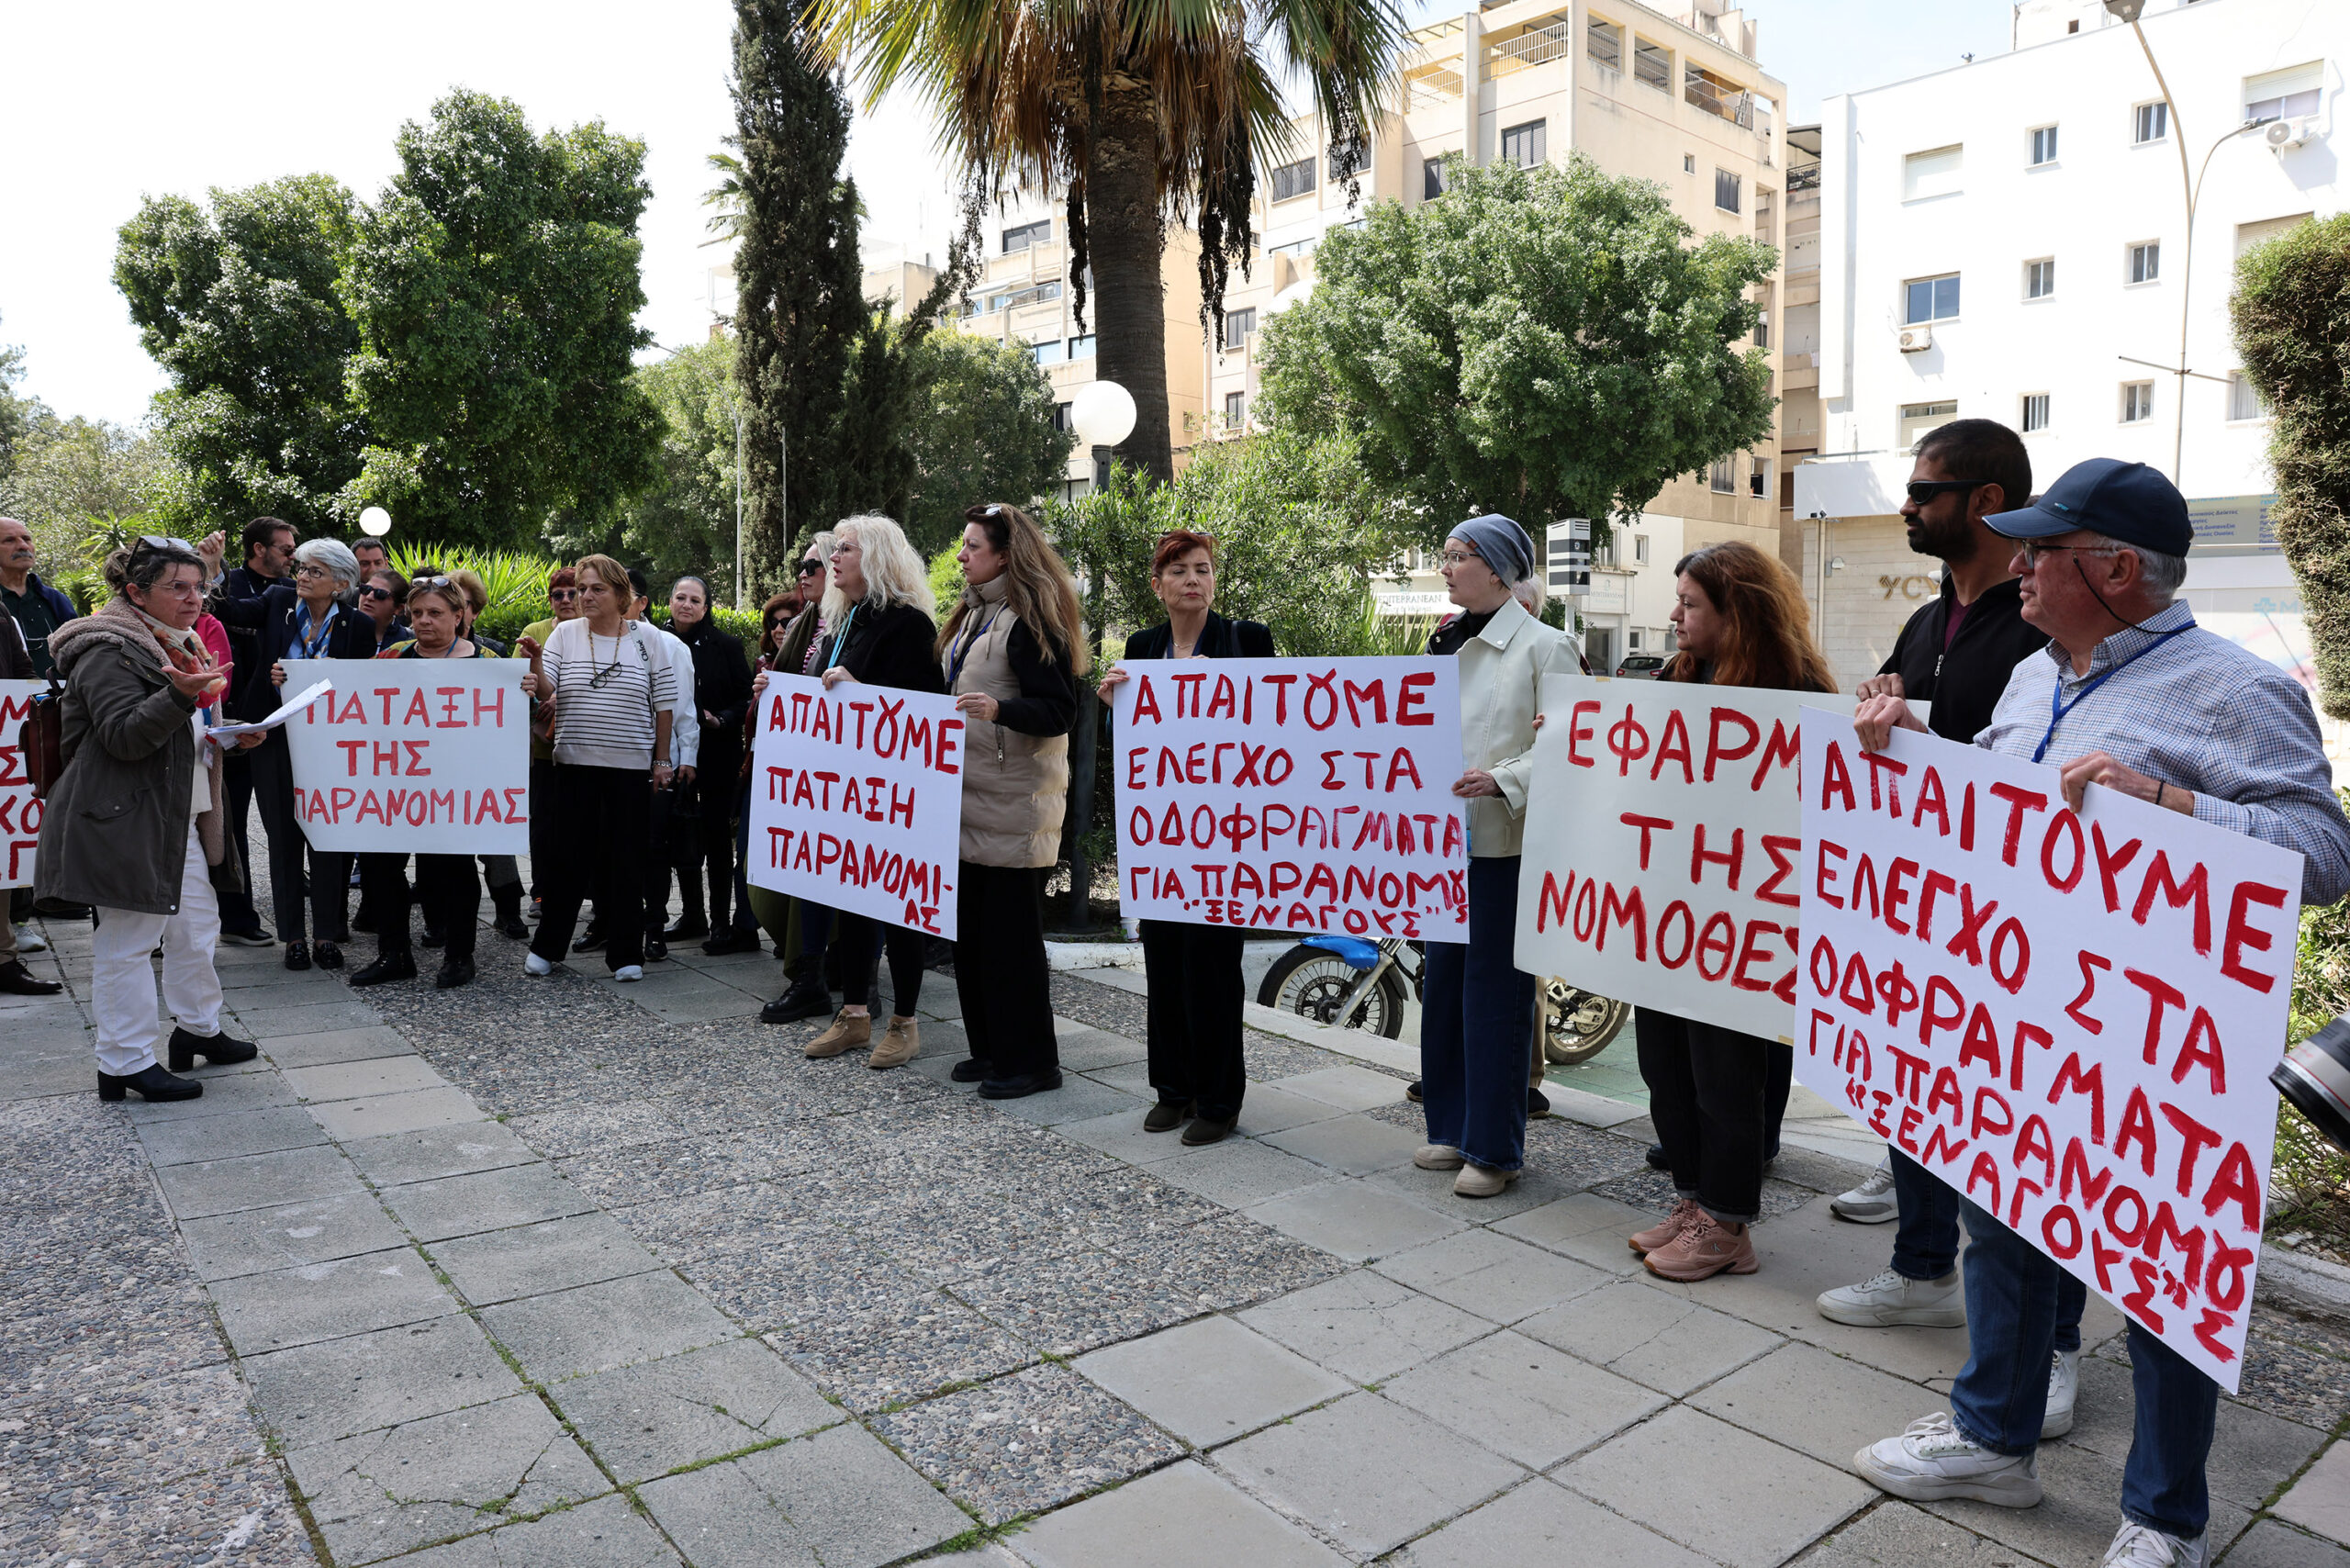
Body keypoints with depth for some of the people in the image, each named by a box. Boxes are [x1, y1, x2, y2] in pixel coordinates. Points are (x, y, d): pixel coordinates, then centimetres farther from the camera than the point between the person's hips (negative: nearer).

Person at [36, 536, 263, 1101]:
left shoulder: (178, 646, 18)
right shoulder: (110, 652, -13)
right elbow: (124, 736, -22)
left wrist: (230, 735, 10)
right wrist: (179, 695, -36)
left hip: (179, 818, 10)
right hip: (126, 822, -10)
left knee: (197, 922, 16)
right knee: (128, 940, -4)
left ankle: (198, 1028, 30)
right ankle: (126, 1063, 4)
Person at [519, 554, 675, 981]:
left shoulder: (646, 640, 2)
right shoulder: (565, 634, 5)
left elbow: (663, 705, 4)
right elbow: (546, 692, -3)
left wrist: (662, 760, 2)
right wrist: (536, 664, -22)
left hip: (631, 767, -1)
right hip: (575, 765, 1)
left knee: (627, 860, 4)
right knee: (567, 857, 6)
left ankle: (626, 954, 13)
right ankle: (547, 947, 20)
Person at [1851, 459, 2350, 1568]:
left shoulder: (2231, 690, -12)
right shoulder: (2035, 676, 12)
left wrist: (2159, 797, -31)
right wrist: (1914, 742, 8)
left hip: (2150, 1048, -8)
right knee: (2000, 1225, 20)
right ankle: (1992, 1439, 40)